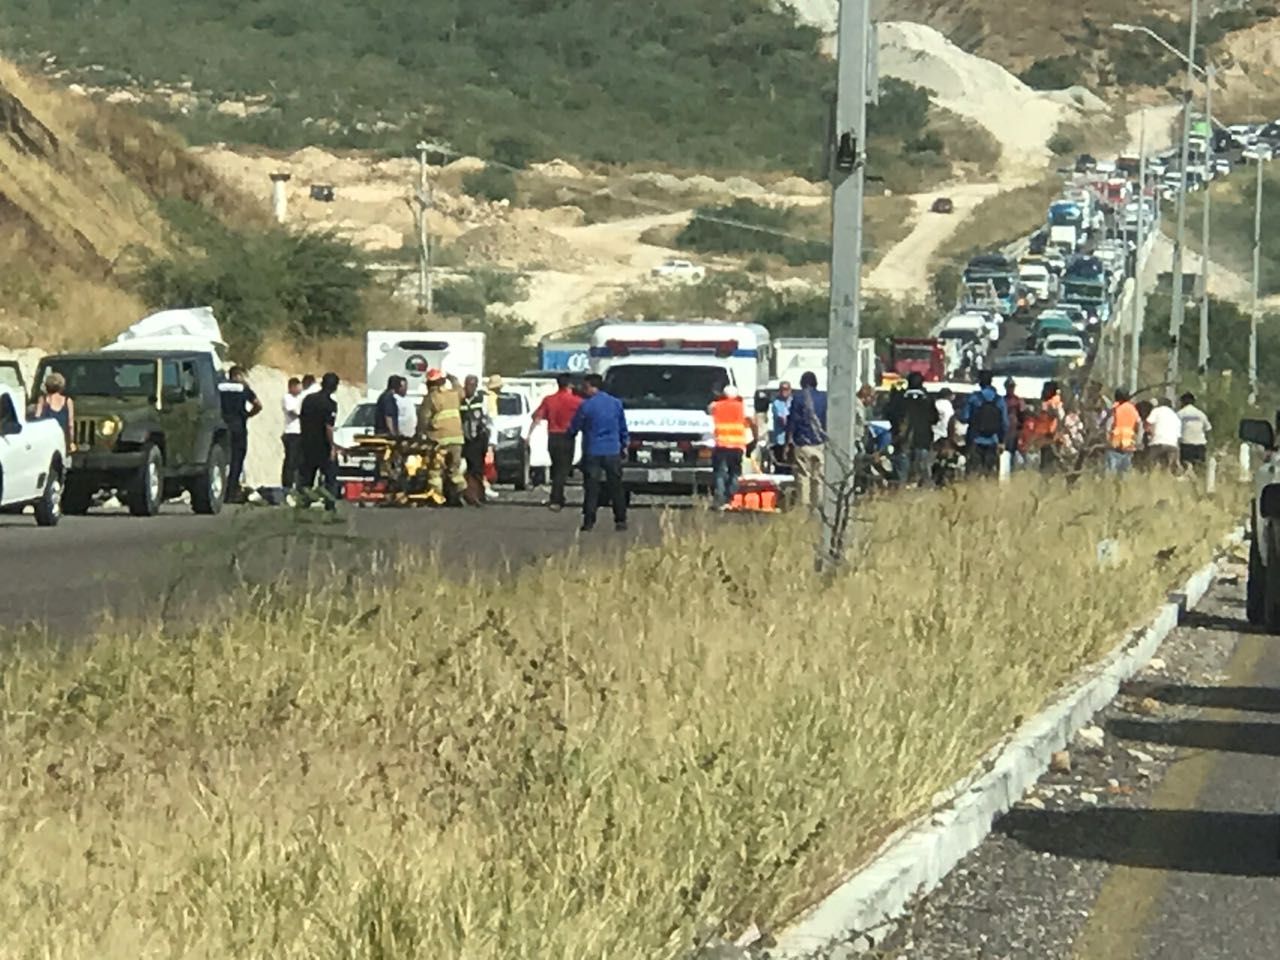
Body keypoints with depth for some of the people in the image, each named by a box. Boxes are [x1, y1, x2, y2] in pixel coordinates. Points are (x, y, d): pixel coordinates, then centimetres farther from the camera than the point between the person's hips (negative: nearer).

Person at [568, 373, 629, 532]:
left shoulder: (586, 406, -8)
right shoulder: (616, 404, 5)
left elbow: (574, 428, 2)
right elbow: (623, 428, 13)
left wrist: (569, 439, 22)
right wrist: (624, 445, 25)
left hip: (592, 452, -3)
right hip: (613, 452, 3)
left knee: (591, 488, 0)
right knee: (616, 487, 9)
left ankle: (589, 522, -3)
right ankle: (620, 520, 9)